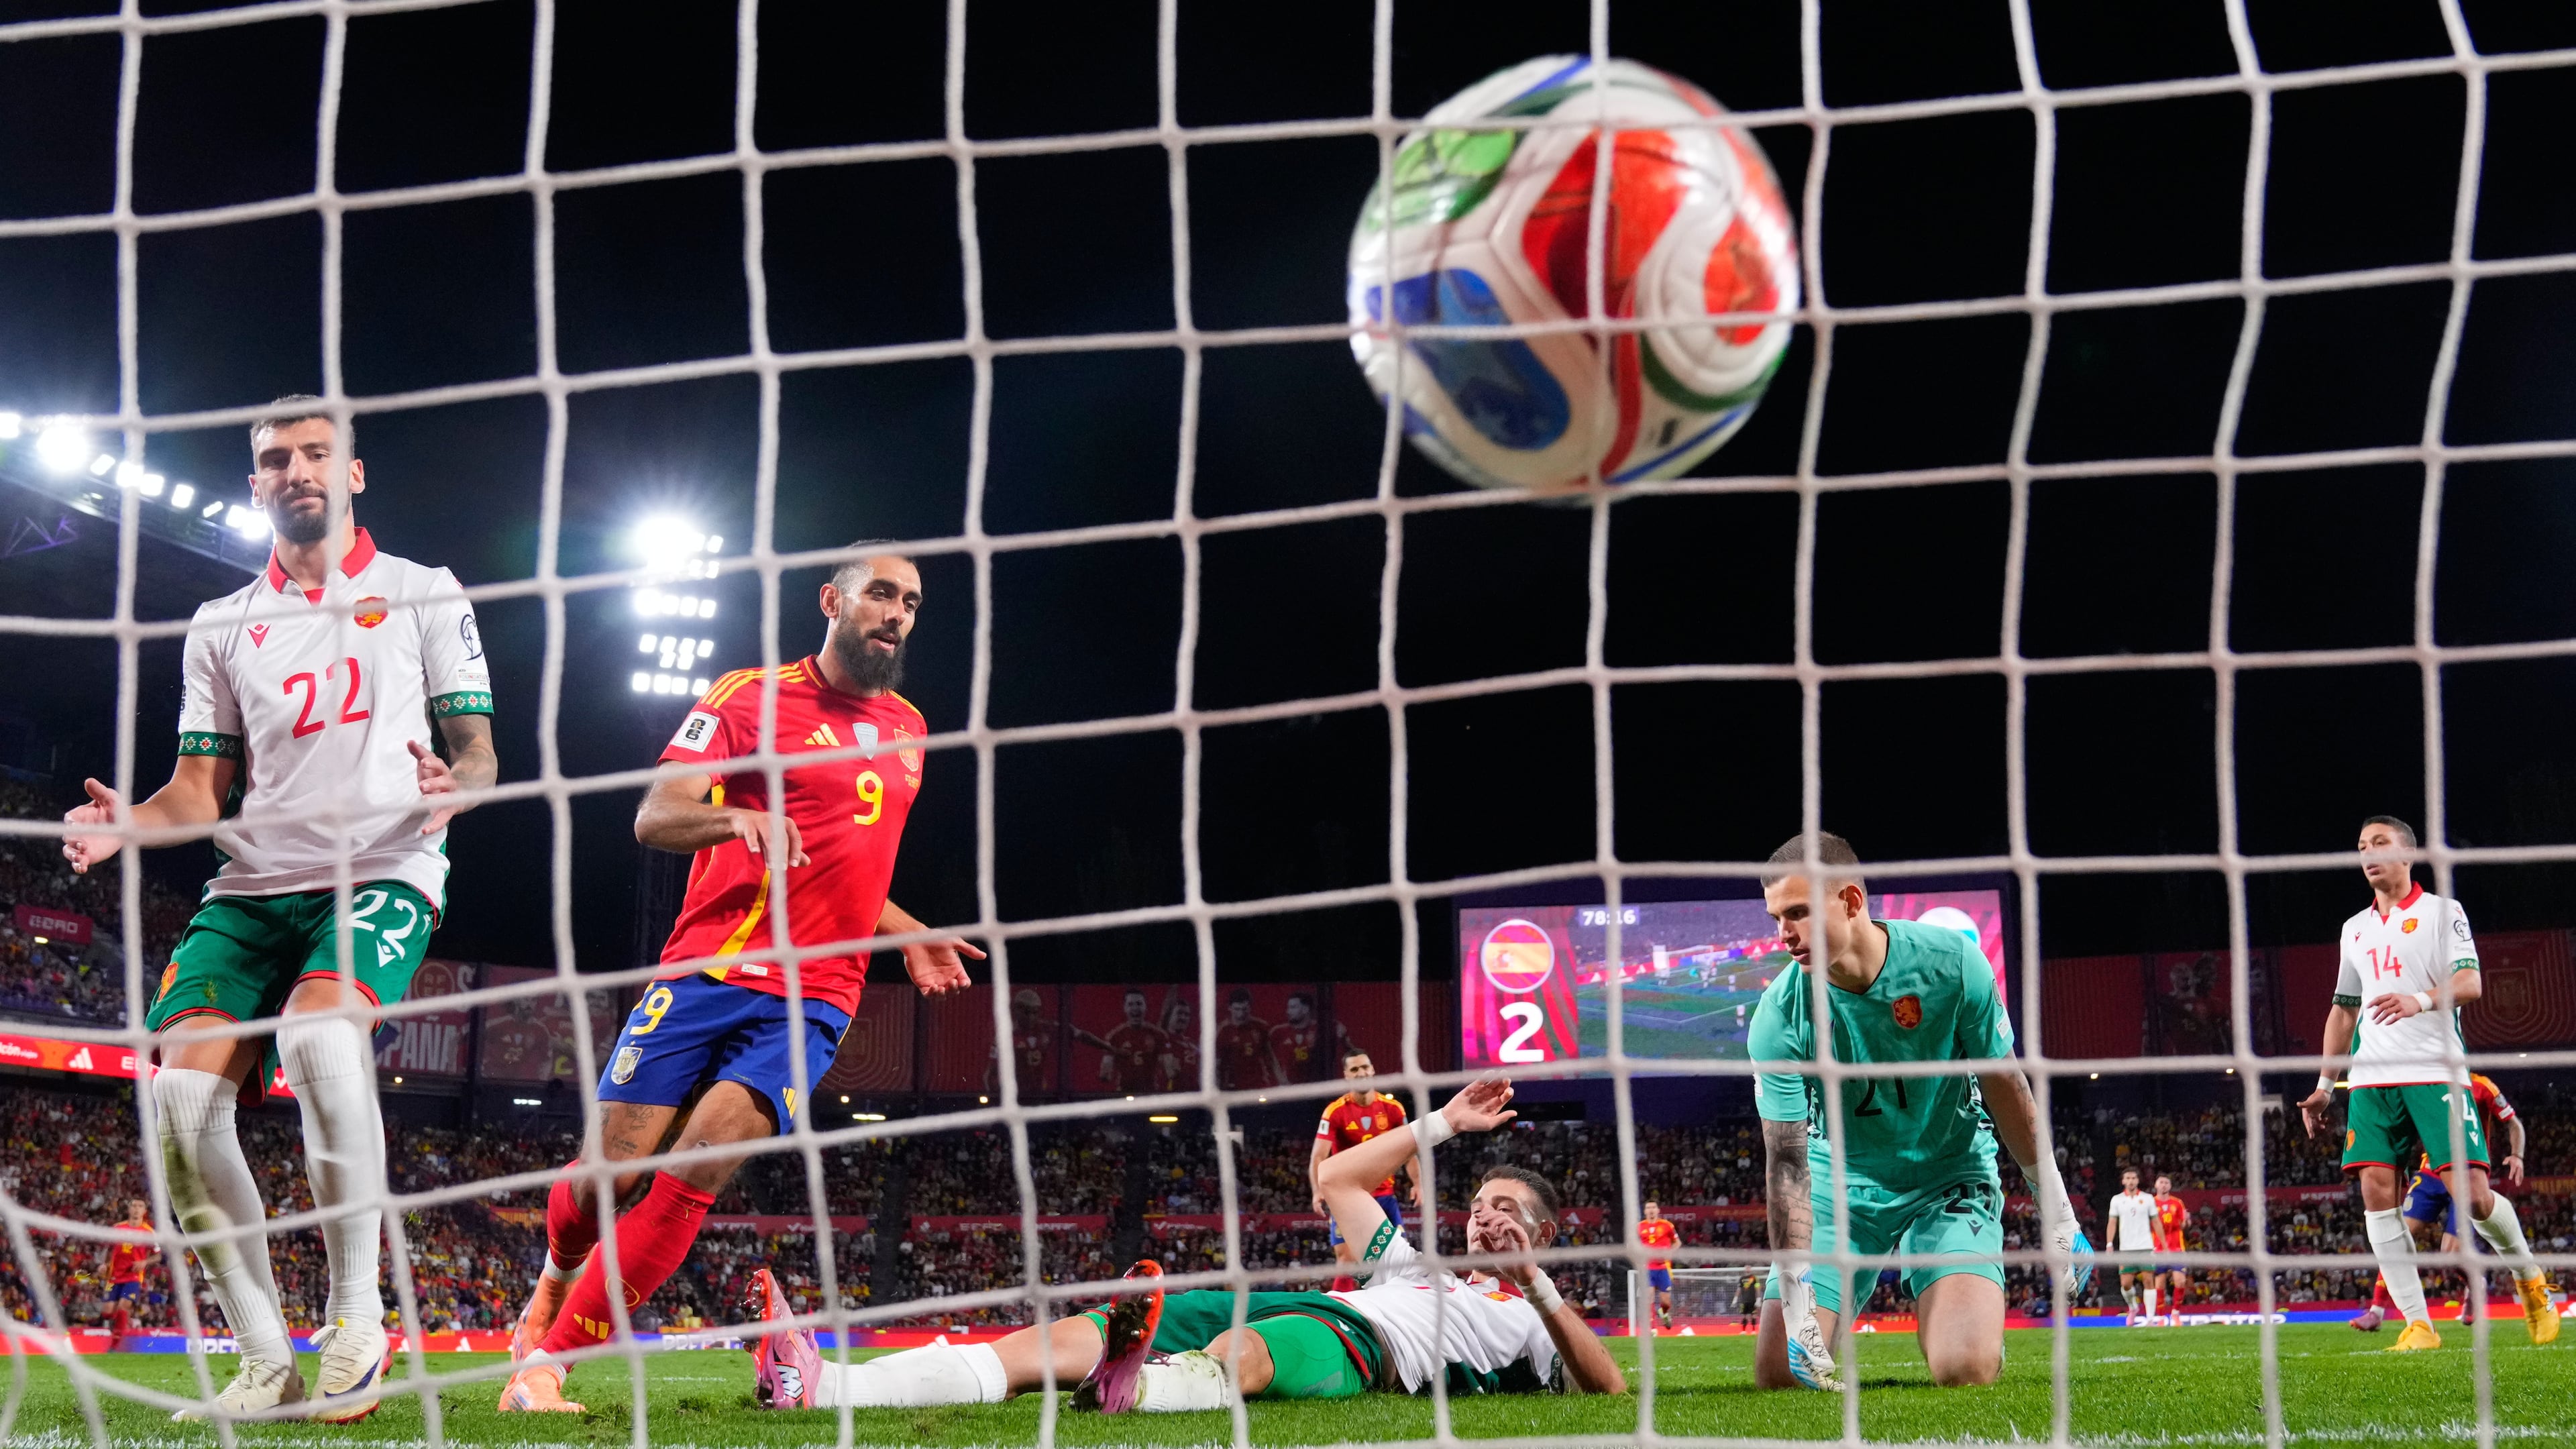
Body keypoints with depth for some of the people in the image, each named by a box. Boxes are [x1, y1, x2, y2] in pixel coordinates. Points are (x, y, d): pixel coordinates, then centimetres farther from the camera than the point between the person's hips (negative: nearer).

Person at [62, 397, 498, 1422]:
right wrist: (128, 823, -6)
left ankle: (358, 1318, -22)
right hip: (253, 885, 4)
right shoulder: (221, 628, 19)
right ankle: (265, 1362, -6)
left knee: (320, 1037, -34)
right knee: (181, 1094, -18)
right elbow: (202, 789, 16)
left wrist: (452, 788, -16)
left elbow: (476, 751, 8)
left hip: (384, 870, -4)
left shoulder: (424, 595, 11)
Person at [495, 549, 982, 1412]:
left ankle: (545, 1363, -7)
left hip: (812, 1005, 3)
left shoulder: (908, 729, 19)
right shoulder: (750, 696, 1)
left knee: (690, 1179, -15)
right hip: (708, 974, -3)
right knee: (611, 1170, -2)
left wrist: (907, 935, 21)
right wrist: (736, 817, -26)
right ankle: (555, 1281, 33)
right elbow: (654, 818, -7)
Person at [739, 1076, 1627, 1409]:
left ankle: (1135, 1390, -79)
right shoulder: (1420, 1268, 41)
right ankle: (824, 1388, -31)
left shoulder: (1530, 1316, 23)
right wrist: (1443, 1126, 38)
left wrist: (1540, 1286, -3)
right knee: (1067, 1336, -15)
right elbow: (1338, 1179, 43)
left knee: (1244, 1350, -44)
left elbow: (1608, 1388, 5)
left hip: (1360, 1348, -6)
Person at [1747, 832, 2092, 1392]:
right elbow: (1787, 1162, -19)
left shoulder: (1949, 962, -20)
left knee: (1965, 1368, -23)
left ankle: (1945, 1310, 14)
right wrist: (1797, 1312, -25)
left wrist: (2058, 1213, -1)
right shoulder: (1779, 1019, -20)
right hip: (1842, 1182, 1)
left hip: (1950, 1174, -1)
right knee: (1777, 1375, -8)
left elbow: (2005, 1088, -6)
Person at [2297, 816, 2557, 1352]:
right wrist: (2325, 1085, 21)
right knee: (2376, 1193, -10)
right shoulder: (2355, 929, 20)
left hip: (2435, 1072, -5)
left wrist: (2422, 999, -28)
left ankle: (2529, 1278, 16)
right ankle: (2417, 1324, -7)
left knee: (2472, 1195, -12)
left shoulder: (2442, 911, 5)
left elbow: (2470, 982, -8)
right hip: (2372, 1079, 5)